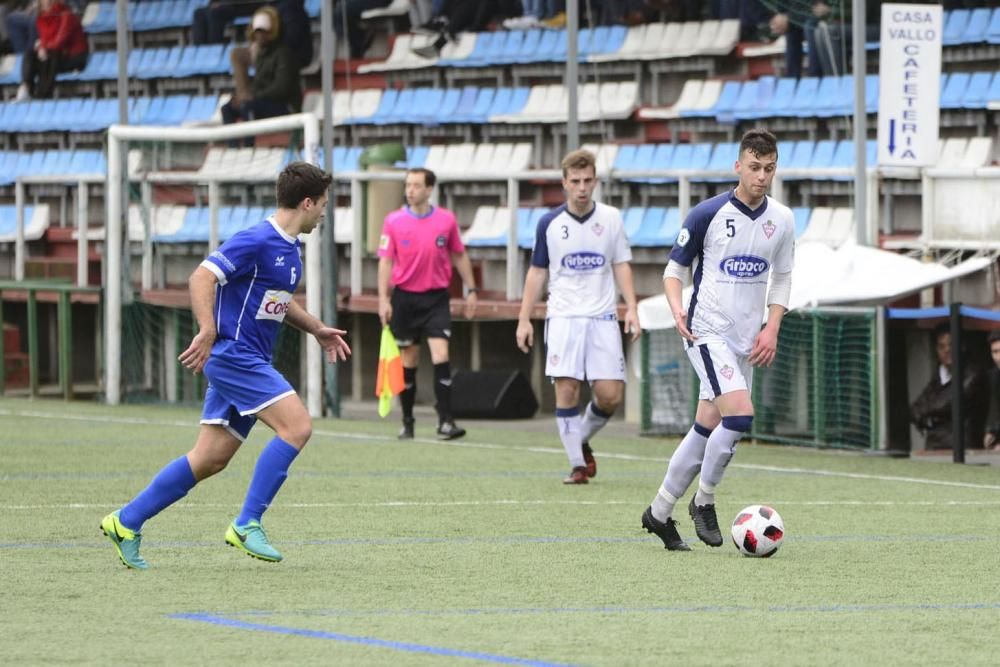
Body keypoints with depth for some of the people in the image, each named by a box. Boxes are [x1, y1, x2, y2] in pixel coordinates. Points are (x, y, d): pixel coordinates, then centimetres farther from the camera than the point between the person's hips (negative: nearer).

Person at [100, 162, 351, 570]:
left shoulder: (289, 248, 15)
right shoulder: (256, 241, -15)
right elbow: (203, 277, -22)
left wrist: (317, 329, 27)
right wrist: (208, 330, -34)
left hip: (251, 363, 10)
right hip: (234, 355, -10)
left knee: (210, 460, 7)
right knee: (297, 426, -19)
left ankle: (127, 522, 14)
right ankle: (247, 525, -16)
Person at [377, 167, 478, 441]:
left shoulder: (446, 220, 1)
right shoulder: (394, 221, -1)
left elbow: (459, 256, 11)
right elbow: (385, 261, -1)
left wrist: (471, 290, 9)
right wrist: (383, 299, -8)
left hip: (436, 297, 0)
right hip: (405, 298, 0)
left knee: (441, 355, -14)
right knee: (408, 361, 6)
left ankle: (445, 422, -14)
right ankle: (407, 423, 18)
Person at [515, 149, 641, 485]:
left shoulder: (611, 218, 5)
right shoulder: (549, 223, 3)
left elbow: (621, 265, 10)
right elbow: (537, 271, 9)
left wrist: (631, 308, -2)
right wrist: (524, 319, 5)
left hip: (602, 317, 1)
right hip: (563, 316, -1)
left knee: (611, 394, -5)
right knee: (567, 388, -10)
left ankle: (583, 441, 23)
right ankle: (577, 464, -3)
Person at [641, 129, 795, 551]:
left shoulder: (781, 220, 5)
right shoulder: (708, 214, -9)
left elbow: (781, 279, 15)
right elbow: (675, 268, -2)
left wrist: (771, 329, 2)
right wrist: (677, 309, -20)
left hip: (746, 341, 6)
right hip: (707, 331, -6)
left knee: (706, 430, 8)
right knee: (740, 415, -21)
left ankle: (659, 513, 19)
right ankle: (704, 501, -3)